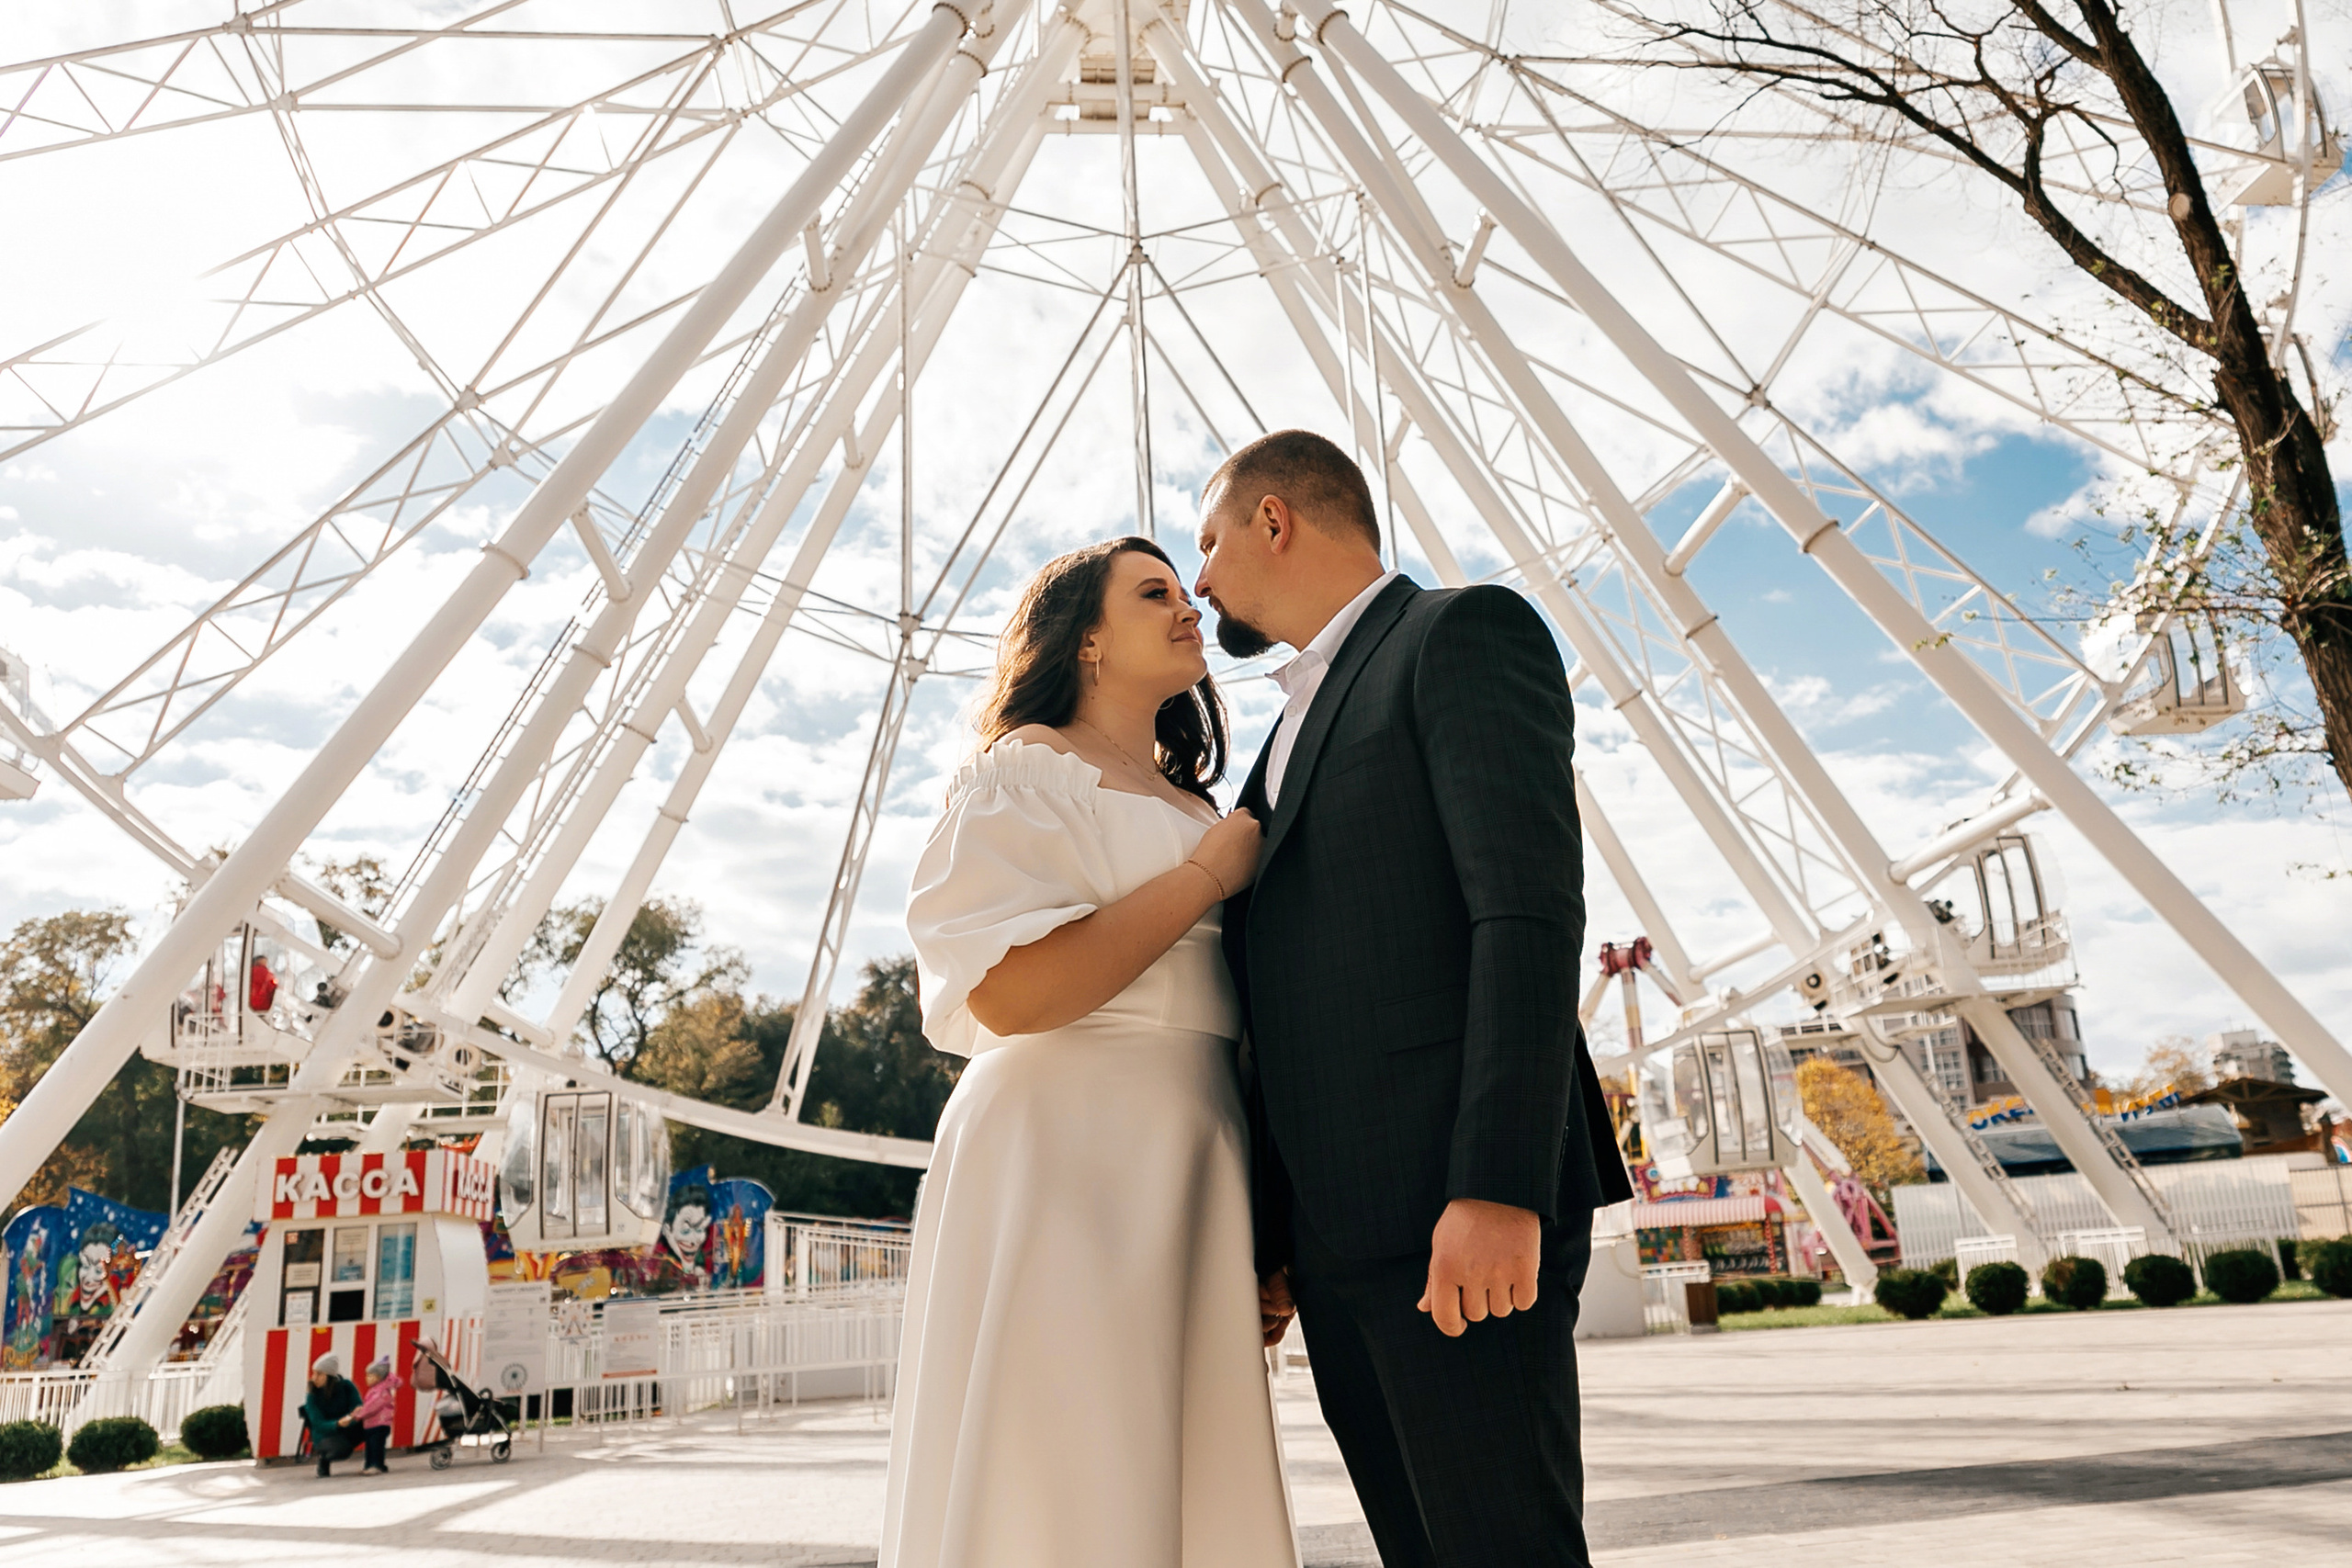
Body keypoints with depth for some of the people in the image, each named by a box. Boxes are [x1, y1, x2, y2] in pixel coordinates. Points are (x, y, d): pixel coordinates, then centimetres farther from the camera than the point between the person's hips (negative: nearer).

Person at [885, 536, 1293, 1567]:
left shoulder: (1195, 809, 22)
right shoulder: (1025, 770, -2)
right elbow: (1008, 991, -17)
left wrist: (1270, 1230, 14)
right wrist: (1207, 875, -9)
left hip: (1193, 1172, 7)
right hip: (1067, 1165, -7)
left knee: (1195, 1484, 9)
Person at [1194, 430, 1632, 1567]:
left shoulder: (1466, 634, -1)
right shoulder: (1298, 725, 25)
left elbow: (1529, 912, -14)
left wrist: (1497, 1189, -23)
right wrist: (1272, 1233, 16)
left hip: (1456, 1216, -8)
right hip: (1335, 1238, 8)